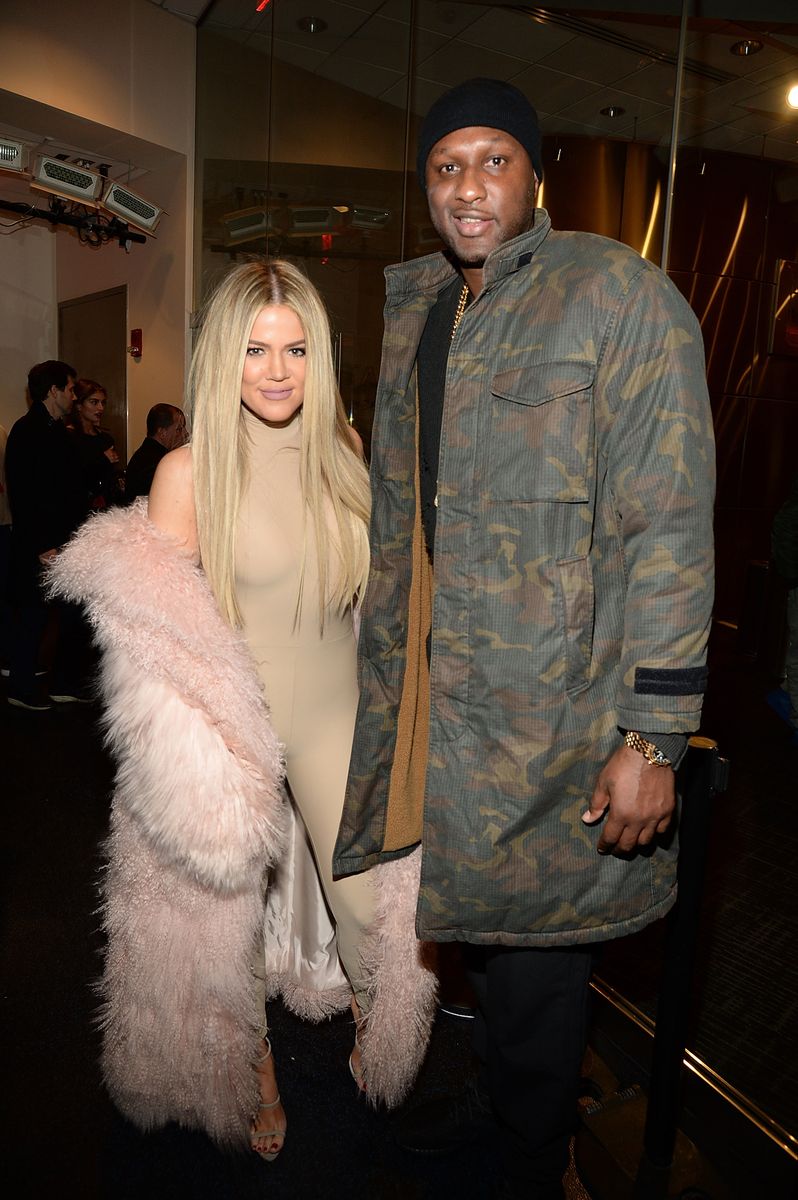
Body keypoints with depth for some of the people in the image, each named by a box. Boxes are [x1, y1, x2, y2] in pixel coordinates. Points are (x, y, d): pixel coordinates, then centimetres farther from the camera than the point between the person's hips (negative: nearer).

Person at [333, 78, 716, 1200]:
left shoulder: (618, 293, -8)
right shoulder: (413, 310, 14)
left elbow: (669, 528, -14)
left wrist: (653, 736, -17)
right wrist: (381, 662, 17)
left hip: (551, 704, -6)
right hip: (432, 686, 6)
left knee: (532, 954, 7)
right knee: (477, 918, 20)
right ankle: (494, 1094, 47)